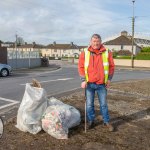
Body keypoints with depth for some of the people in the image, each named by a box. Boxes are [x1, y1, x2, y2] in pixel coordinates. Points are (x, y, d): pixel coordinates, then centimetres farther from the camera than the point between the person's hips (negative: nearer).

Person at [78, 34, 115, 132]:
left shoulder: (107, 53, 1)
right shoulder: (85, 53, -1)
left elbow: (112, 66, 5)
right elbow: (81, 67, -1)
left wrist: (109, 79, -1)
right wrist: (83, 80, -8)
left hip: (102, 84, 0)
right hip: (89, 84, 0)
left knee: (104, 104, 9)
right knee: (89, 104, 8)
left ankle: (106, 122, 23)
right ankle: (91, 121, 24)